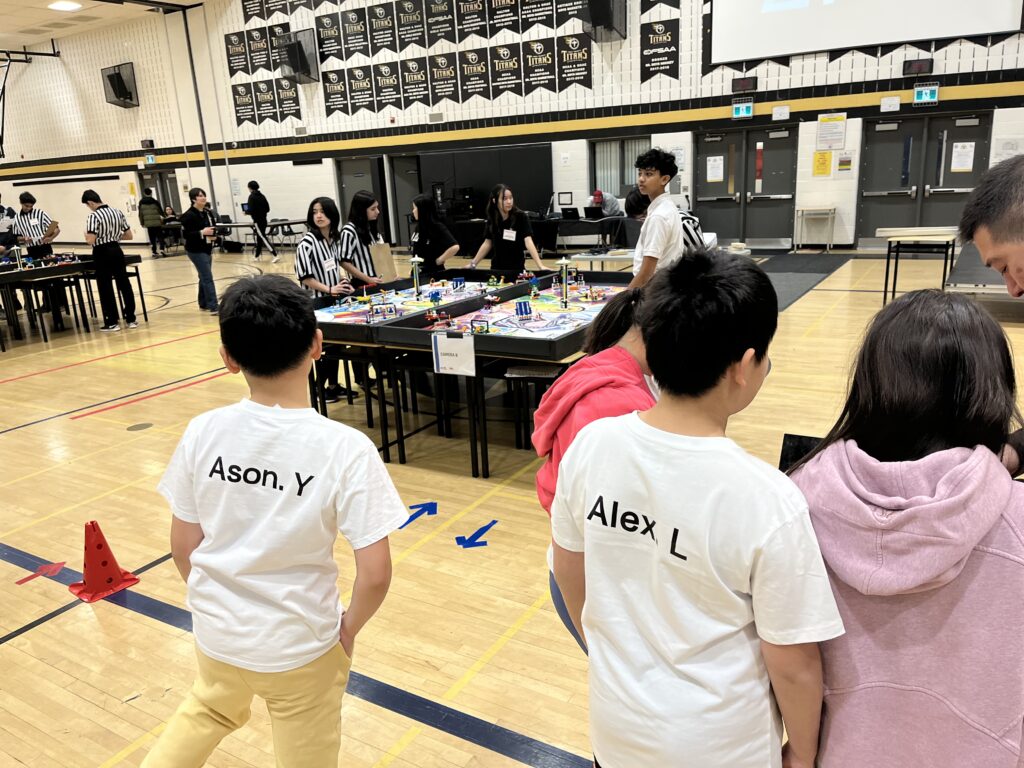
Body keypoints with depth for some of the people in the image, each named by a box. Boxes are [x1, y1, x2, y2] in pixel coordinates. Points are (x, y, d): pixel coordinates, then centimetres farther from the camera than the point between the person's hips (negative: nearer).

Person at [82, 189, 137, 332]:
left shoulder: (94, 216, -13)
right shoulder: (118, 212, 6)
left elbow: (91, 240, -20)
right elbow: (129, 236, 10)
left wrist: (86, 235, 1)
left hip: (102, 253, -6)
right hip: (116, 250, 6)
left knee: (105, 288, 2)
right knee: (124, 284, 8)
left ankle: (112, 322, 5)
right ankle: (131, 319, 11)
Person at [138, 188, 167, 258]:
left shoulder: (141, 203, 3)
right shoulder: (155, 201, -4)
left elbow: (140, 214, 4)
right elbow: (161, 211, 1)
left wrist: (142, 223, 13)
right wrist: (163, 219, 15)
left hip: (148, 223, 2)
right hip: (157, 222, -2)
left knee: (152, 238, 7)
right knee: (160, 236, 6)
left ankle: (154, 253, 6)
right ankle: (162, 249, -13)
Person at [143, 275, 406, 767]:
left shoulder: (203, 432, -14)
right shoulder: (345, 448, -24)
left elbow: (183, 546, -3)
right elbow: (375, 574, -22)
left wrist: (217, 600, 14)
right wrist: (349, 628, -3)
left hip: (216, 631, 3)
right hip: (299, 645, -3)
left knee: (211, 709, 36)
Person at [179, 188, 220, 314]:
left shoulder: (208, 213, 6)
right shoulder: (188, 215, -16)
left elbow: (214, 227, 17)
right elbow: (185, 234, -17)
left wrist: (214, 235, -5)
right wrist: (201, 233, -26)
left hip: (207, 249, 8)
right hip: (196, 251, -8)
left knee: (204, 277, 16)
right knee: (208, 278, -11)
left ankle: (203, 304, 27)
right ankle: (213, 307, -11)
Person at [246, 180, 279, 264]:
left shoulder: (252, 197, -11)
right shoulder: (262, 196, 10)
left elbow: (251, 210, -18)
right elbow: (267, 209, 11)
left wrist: (246, 212, 2)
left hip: (258, 221, -8)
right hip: (263, 220, 8)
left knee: (263, 238, -9)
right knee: (259, 238, 17)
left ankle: (276, 255, -19)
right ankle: (256, 256, 27)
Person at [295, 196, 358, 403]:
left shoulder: (336, 239, 6)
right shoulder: (307, 242, -16)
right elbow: (304, 277, -17)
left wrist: (343, 282, 1)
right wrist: (329, 289, -21)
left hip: (335, 298, 7)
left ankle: (333, 385, 25)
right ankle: (319, 387, 14)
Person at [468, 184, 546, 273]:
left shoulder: (521, 217, -14)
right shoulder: (492, 218, -3)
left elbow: (528, 242, -23)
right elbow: (487, 243, 7)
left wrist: (540, 266, -34)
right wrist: (473, 264, 5)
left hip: (517, 267, -3)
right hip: (496, 267, 3)